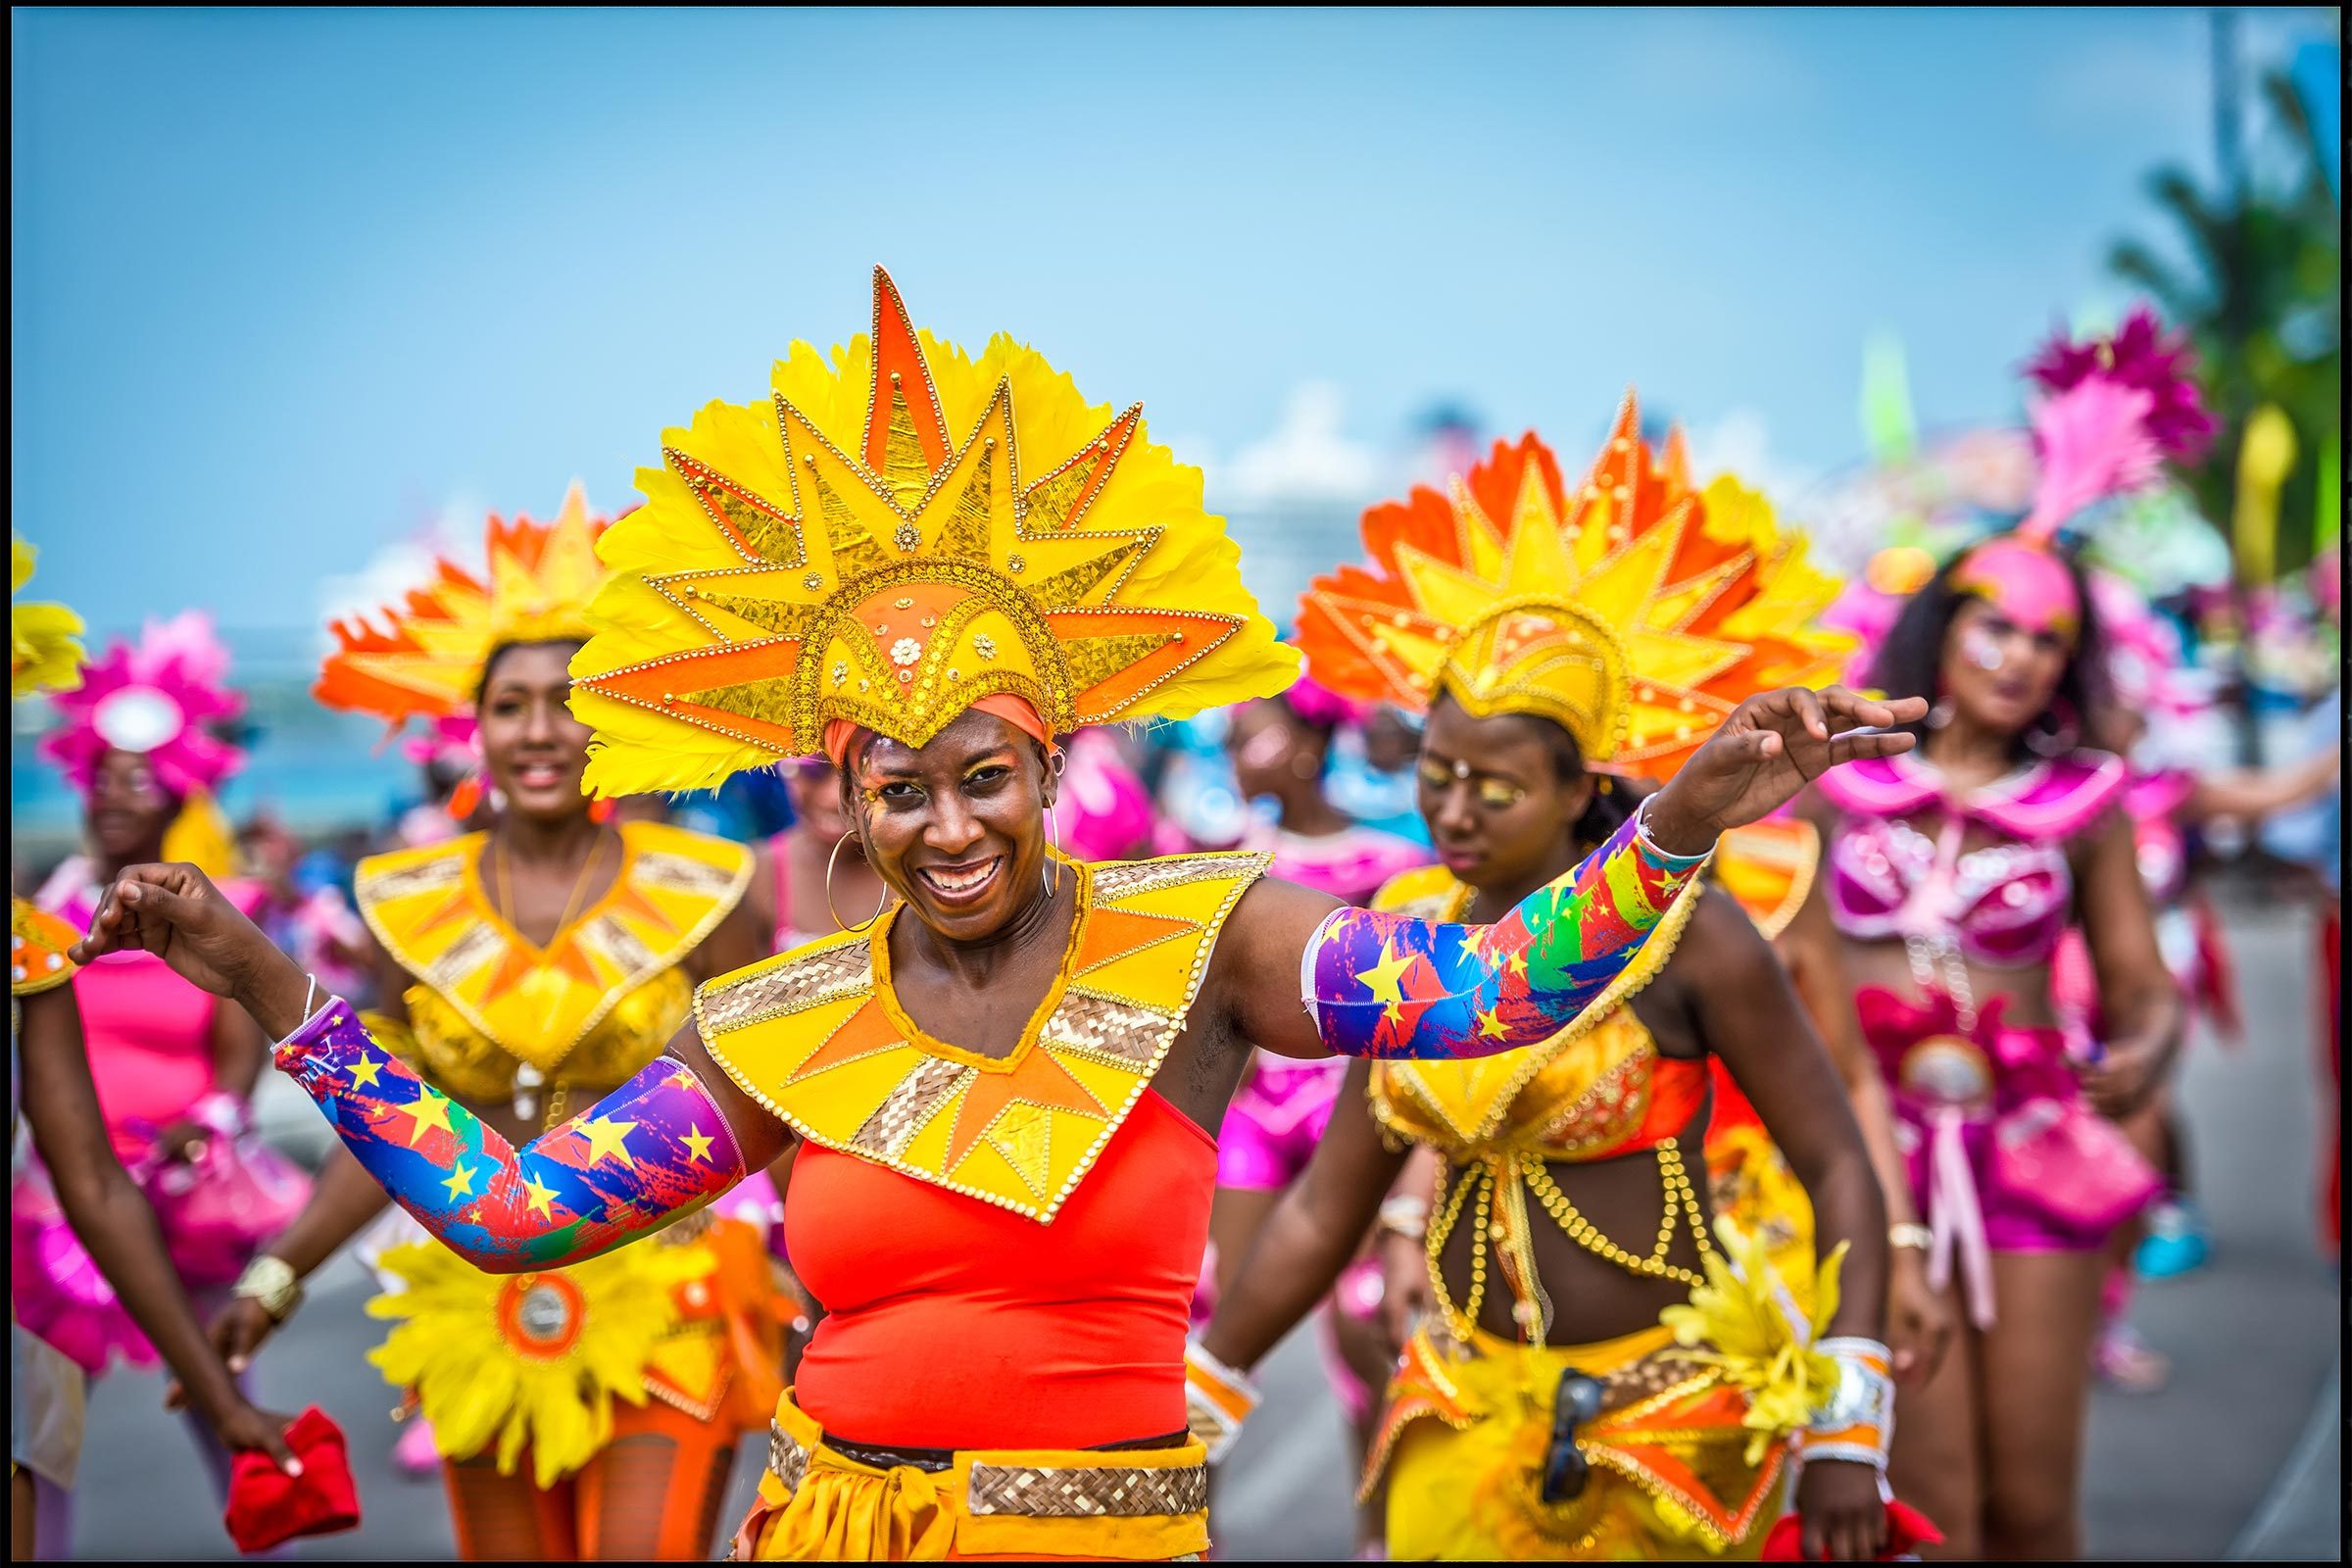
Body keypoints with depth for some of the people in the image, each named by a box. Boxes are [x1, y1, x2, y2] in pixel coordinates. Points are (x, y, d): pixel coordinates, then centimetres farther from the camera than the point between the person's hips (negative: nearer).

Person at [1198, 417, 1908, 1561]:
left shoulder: (1685, 935, -14)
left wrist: (1845, 1430, -16)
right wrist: (1197, 1395, 8)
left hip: (1667, 1419, -4)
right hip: (1464, 1422, 4)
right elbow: (1325, 1208, 8)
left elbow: (1837, 1169, -11)